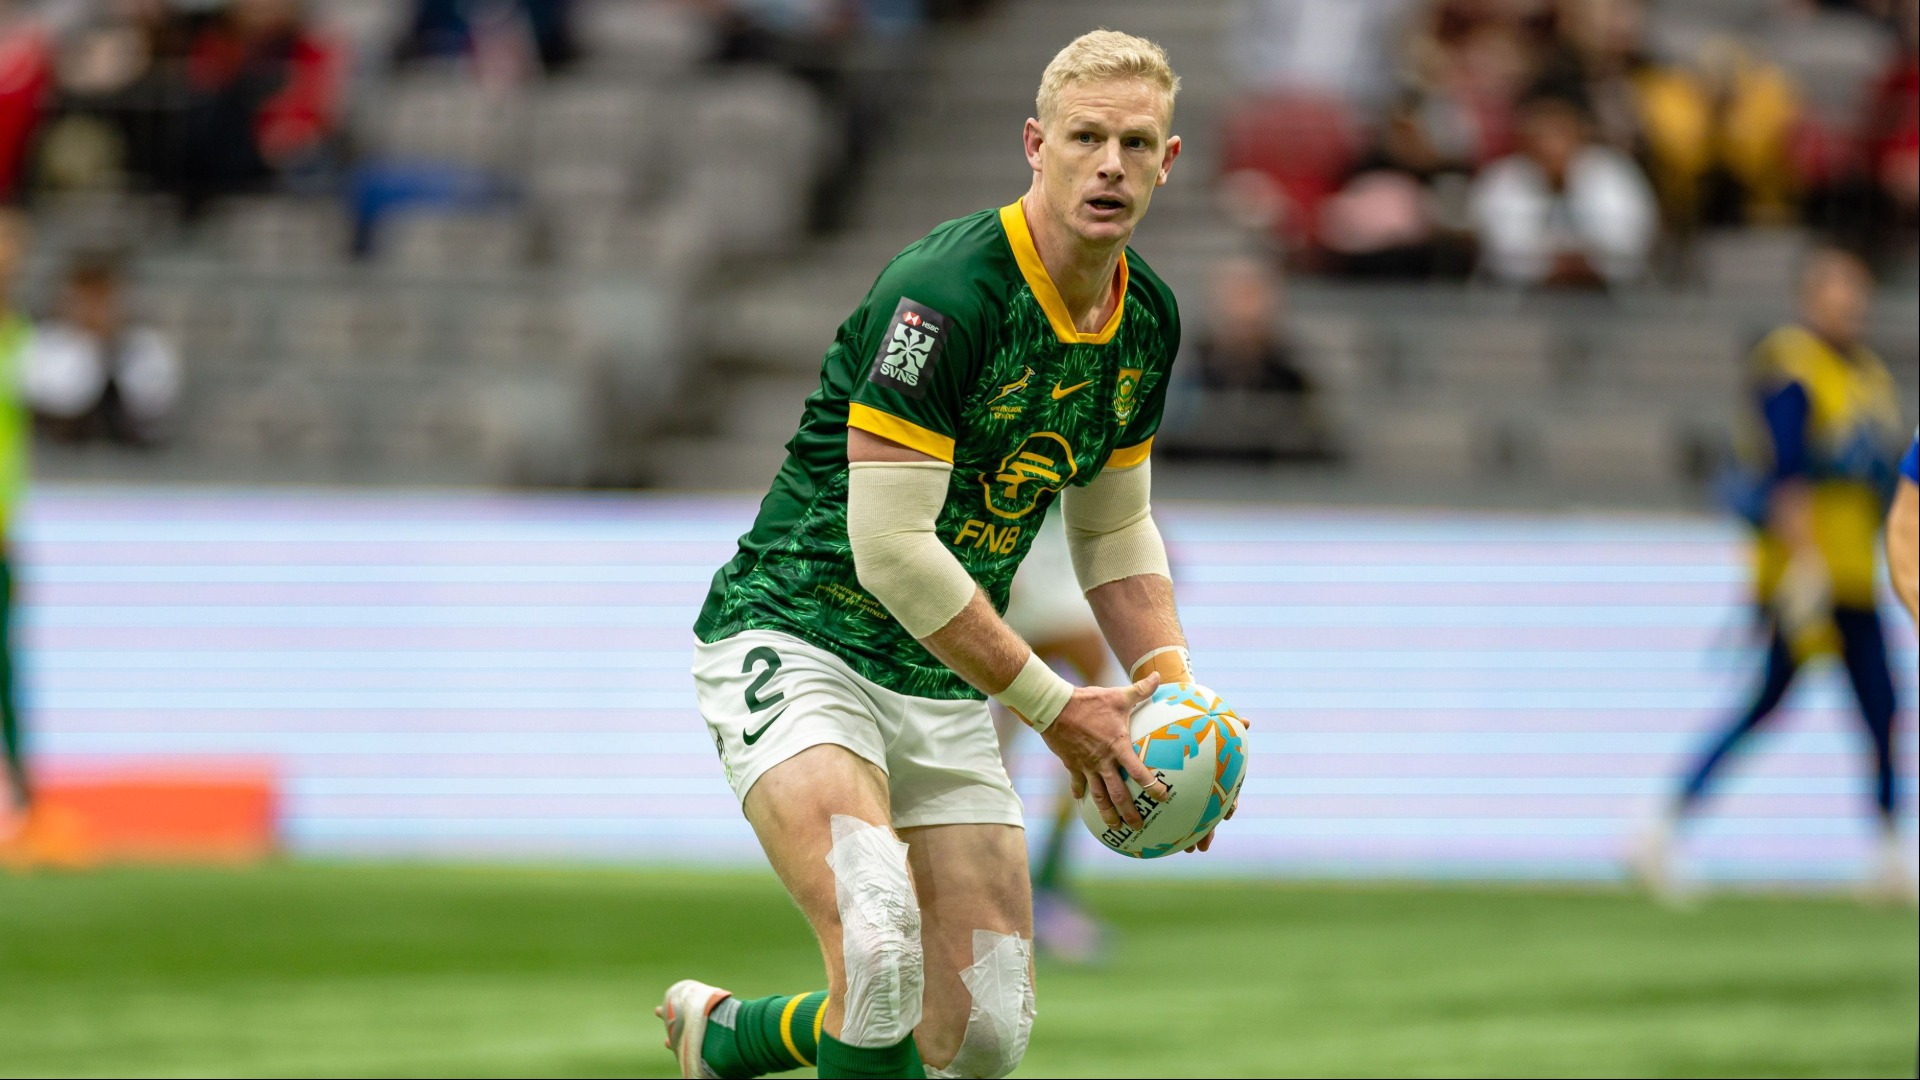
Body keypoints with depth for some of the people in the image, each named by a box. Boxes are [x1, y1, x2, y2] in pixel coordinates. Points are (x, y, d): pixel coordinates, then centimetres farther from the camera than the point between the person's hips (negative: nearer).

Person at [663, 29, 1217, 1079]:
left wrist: (1171, 683, 1)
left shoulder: (1145, 319, 5)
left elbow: (1113, 529, 19)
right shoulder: (944, 293, -22)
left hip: (945, 680, 8)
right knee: (881, 943, -32)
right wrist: (1055, 709, -18)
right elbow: (891, 548, -23)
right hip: (790, 636, -8)